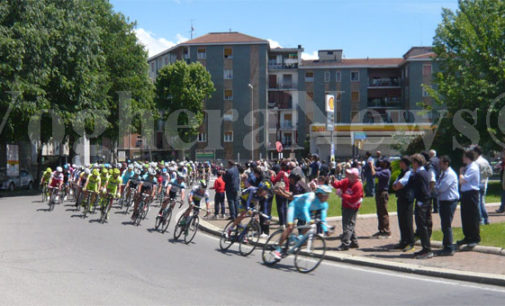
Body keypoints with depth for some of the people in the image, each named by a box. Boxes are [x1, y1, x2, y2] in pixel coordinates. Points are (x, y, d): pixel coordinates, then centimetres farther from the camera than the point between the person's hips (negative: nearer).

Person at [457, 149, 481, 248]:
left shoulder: (473, 168, -15)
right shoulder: (468, 167, 14)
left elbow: (463, 180, -19)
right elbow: (461, 182, 18)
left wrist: (461, 172, -4)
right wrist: (462, 172, 7)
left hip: (471, 194, -10)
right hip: (466, 194, 10)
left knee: (473, 217, -3)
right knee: (465, 216, 14)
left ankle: (475, 239, 5)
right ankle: (468, 237, 24)